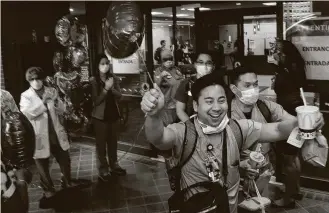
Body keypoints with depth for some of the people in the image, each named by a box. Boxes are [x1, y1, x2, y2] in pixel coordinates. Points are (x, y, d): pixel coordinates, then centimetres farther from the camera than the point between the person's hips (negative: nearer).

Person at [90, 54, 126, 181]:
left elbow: (119, 96, -1)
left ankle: (114, 165, 27)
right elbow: (96, 100, -14)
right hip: (100, 116, -4)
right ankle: (103, 169, 12)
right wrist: (106, 88, -23)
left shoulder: (114, 78, 2)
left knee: (113, 141, 13)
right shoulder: (93, 80, -10)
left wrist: (112, 88, -19)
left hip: (114, 114, 4)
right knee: (101, 143, 3)